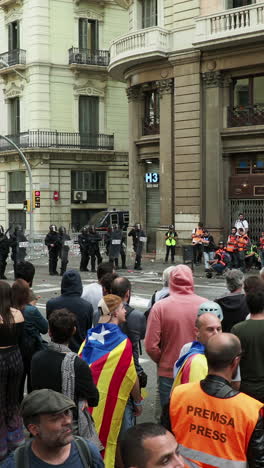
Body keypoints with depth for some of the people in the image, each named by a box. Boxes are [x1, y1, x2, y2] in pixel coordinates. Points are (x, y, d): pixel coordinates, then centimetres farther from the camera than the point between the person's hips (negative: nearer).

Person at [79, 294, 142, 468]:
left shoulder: (90, 337, 0)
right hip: (109, 400, -5)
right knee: (105, 439, 8)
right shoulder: (122, 342, -15)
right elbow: (131, 376, -11)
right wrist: (138, 402, 3)